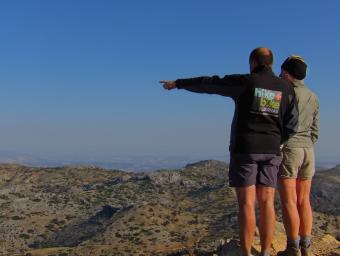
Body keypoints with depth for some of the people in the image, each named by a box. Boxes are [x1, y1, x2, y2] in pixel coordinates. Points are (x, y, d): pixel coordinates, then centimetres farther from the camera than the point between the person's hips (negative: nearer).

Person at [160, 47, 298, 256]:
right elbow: (291, 126, 5)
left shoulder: (244, 82, -4)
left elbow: (207, 84, 3)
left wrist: (178, 83, 16)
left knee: (246, 203, -4)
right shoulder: (287, 88, 6)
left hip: (244, 149, -3)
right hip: (270, 152, 4)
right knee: (266, 203, 3)